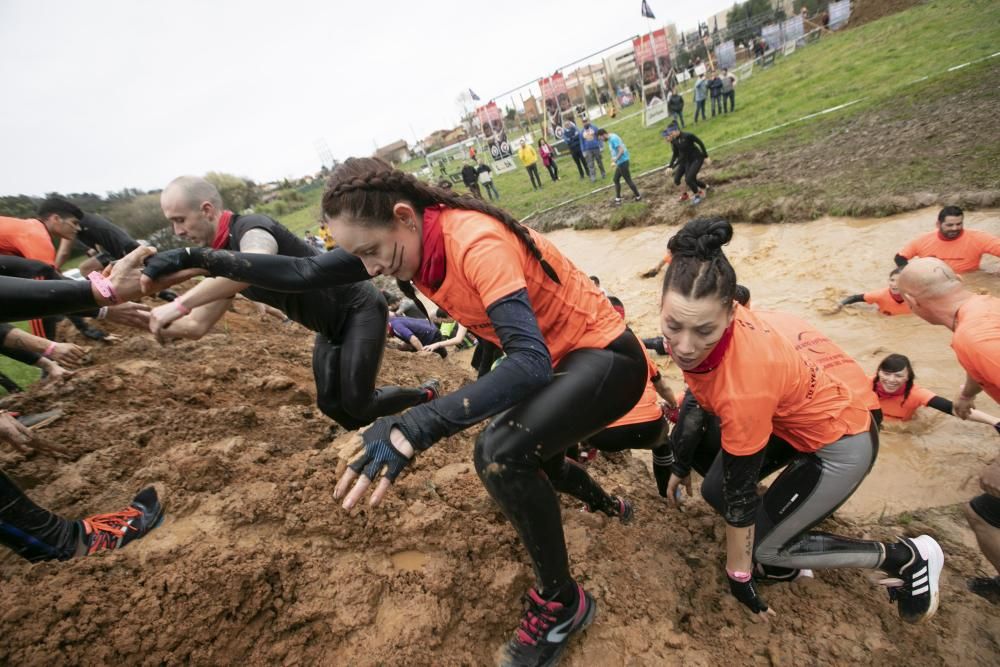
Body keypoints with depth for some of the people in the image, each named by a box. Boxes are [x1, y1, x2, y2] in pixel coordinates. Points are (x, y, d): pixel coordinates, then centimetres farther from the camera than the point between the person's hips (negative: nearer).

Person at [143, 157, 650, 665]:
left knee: (501, 454, -29)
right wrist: (203, 260, -5)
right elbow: (308, 273, -1)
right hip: (552, 359, 9)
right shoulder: (409, 237, -5)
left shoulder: (477, 243, -31)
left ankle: (561, 603, -3)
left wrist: (418, 427, -48)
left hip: (606, 357, -9)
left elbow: (531, 361, -40)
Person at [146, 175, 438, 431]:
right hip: (332, 325, 9)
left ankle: (425, 395, 17)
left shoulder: (251, 228, -23)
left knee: (357, 403, -10)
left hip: (360, 309, -9)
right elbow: (197, 325, 8)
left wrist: (180, 304, -46)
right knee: (330, 403, 6)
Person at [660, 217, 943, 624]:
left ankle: (907, 558, 15)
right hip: (792, 418, 7)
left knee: (763, 546, 1)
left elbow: (740, 495, -26)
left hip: (841, 444, -7)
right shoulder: (705, 317, -22)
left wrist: (739, 574, -10)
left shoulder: (744, 385, -40)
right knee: (714, 490, 4)